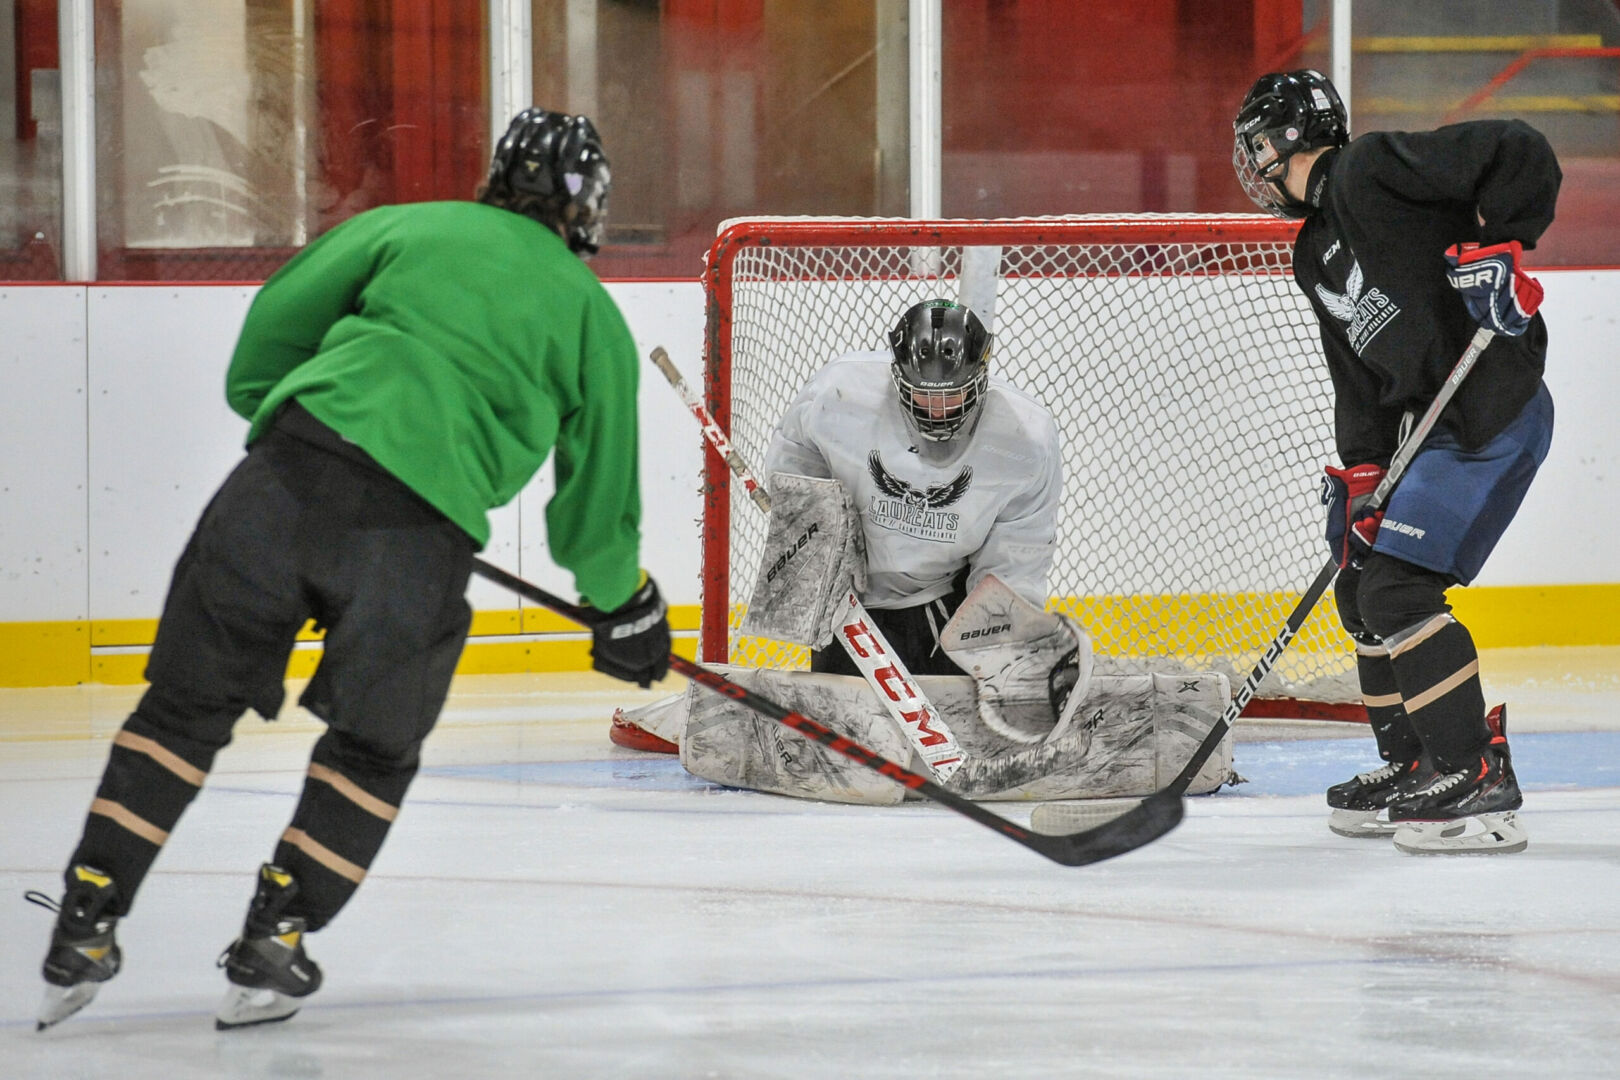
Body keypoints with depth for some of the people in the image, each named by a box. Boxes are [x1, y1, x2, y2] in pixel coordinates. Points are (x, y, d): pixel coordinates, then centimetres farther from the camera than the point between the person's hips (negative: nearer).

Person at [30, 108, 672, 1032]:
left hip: (293, 469, 2)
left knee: (190, 702, 11)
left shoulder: (413, 227, 21)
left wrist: (270, 407, 34)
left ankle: (86, 925, 7)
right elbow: (596, 493, 20)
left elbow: (276, 322, 17)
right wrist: (624, 606, 35)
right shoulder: (594, 317, 18)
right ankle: (274, 944, 13)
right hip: (421, 531, -1)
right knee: (375, 746, 20)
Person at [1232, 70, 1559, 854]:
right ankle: (1412, 767, 26)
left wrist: (1498, 248, -22)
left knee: (1397, 586, -16)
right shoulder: (1314, 256, 19)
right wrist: (1360, 475, 6)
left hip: (1494, 414, -10)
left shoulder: (1371, 171, -10)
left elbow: (1522, 154, -16)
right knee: (1361, 589, 15)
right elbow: (1357, 375, 17)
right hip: (1435, 426, 10)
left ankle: (1478, 780, -14)